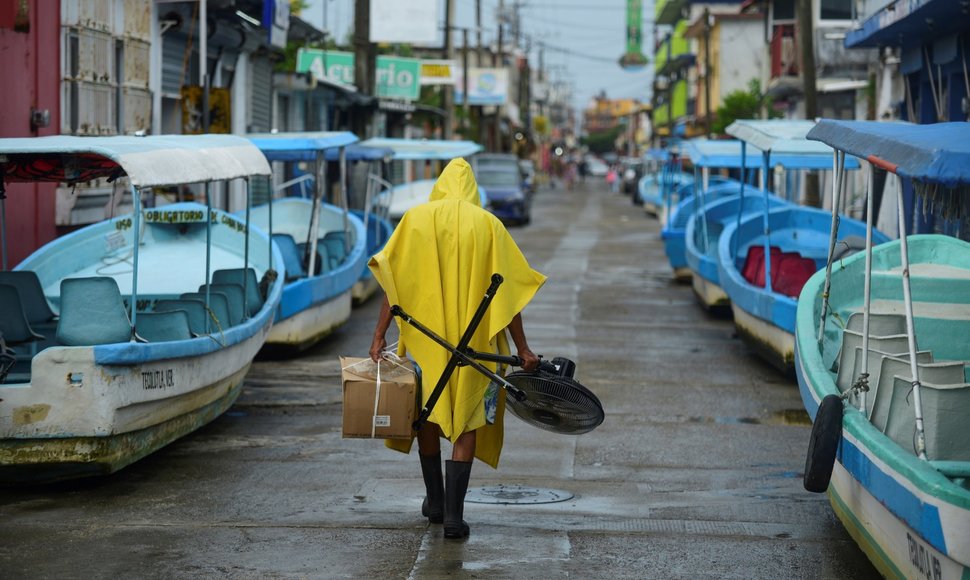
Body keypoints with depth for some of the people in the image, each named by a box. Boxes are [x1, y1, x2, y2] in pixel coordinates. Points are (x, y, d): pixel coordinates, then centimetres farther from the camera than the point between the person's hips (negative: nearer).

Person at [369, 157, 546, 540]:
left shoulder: (416, 218, 2)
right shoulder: (488, 225, 1)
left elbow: (395, 282, -5)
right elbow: (505, 290, -2)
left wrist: (380, 335, -4)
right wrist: (522, 348, 2)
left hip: (424, 337, 1)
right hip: (473, 343, -1)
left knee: (428, 414, 18)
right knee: (466, 422, 4)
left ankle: (435, 501, 28)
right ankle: (453, 514, -6)